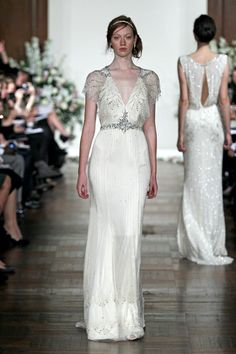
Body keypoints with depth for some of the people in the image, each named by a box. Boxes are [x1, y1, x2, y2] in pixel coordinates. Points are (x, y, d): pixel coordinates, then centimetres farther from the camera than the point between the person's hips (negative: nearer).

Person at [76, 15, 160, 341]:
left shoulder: (148, 79, 10)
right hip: (106, 157, -1)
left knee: (130, 233, -2)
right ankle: (107, 310, 7)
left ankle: (127, 307, 8)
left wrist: (153, 172, 9)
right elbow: (88, 126, 3)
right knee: (109, 232, -2)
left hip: (137, 158, 2)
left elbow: (150, 127, 12)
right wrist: (82, 171, -2)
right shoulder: (97, 78, 4)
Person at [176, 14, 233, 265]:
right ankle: (212, 243, 15)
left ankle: (198, 246, 9)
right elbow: (224, 99, -3)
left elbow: (184, 100, -8)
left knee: (194, 180, 7)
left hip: (192, 121, -1)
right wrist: (228, 131, 5)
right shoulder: (222, 62, -6)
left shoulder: (184, 62, -9)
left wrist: (180, 133, -2)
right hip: (213, 121, 1)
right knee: (213, 181, 9)